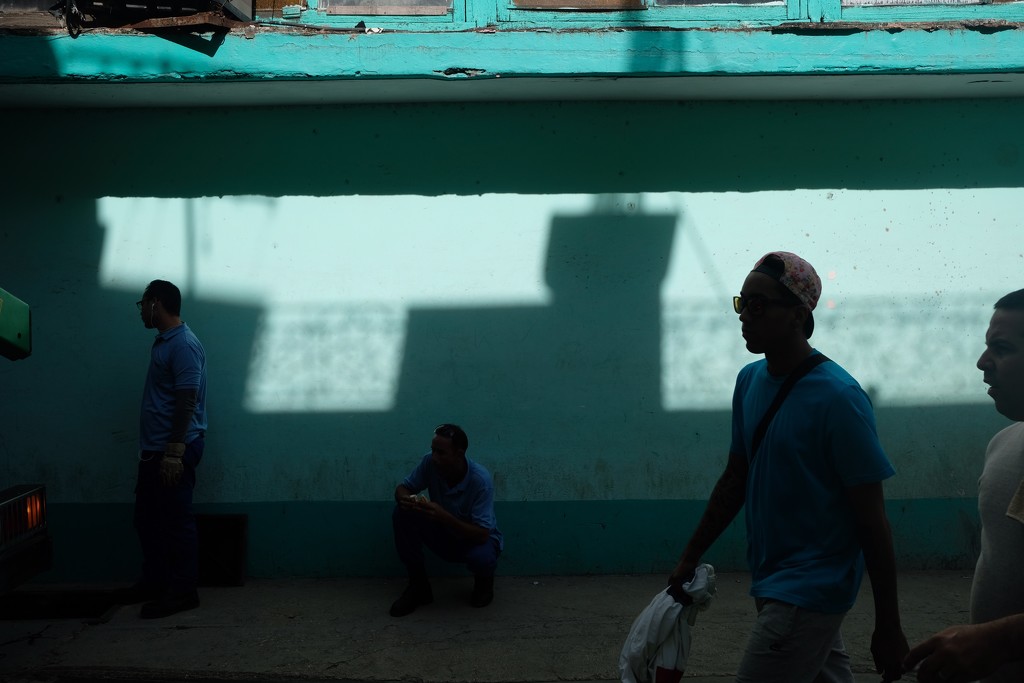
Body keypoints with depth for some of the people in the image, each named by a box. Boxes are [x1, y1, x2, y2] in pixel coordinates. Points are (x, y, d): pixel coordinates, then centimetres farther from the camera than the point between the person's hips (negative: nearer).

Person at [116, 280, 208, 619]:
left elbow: (186, 401, -21)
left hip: (175, 450, -10)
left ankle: (183, 591, 4)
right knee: (147, 518, 16)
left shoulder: (184, 345, -16)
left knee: (177, 520, -4)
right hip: (154, 449, 10)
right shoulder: (163, 342, 15)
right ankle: (154, 582, 27)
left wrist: (174, 451, -24)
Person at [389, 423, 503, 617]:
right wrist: (405, 499, -34)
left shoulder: (480, 479, -32)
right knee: (403, 513, -19)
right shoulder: (430, 462, -19)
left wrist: (444, 516, -48)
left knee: (480, 557, -39)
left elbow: (482, 535, -34)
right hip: (444, 536, 4)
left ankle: (484, 581, 3)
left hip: (476, 539, -4)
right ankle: (418, 585, -5)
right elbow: (402, 488, -8)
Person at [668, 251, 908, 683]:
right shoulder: (749, 380, 5)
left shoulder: (838, 397, -17)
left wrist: (888, 627, -11)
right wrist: (690, 559, 15)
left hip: (808, 593, -7)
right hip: (770, 582, 7)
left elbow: (871, 520, -14)